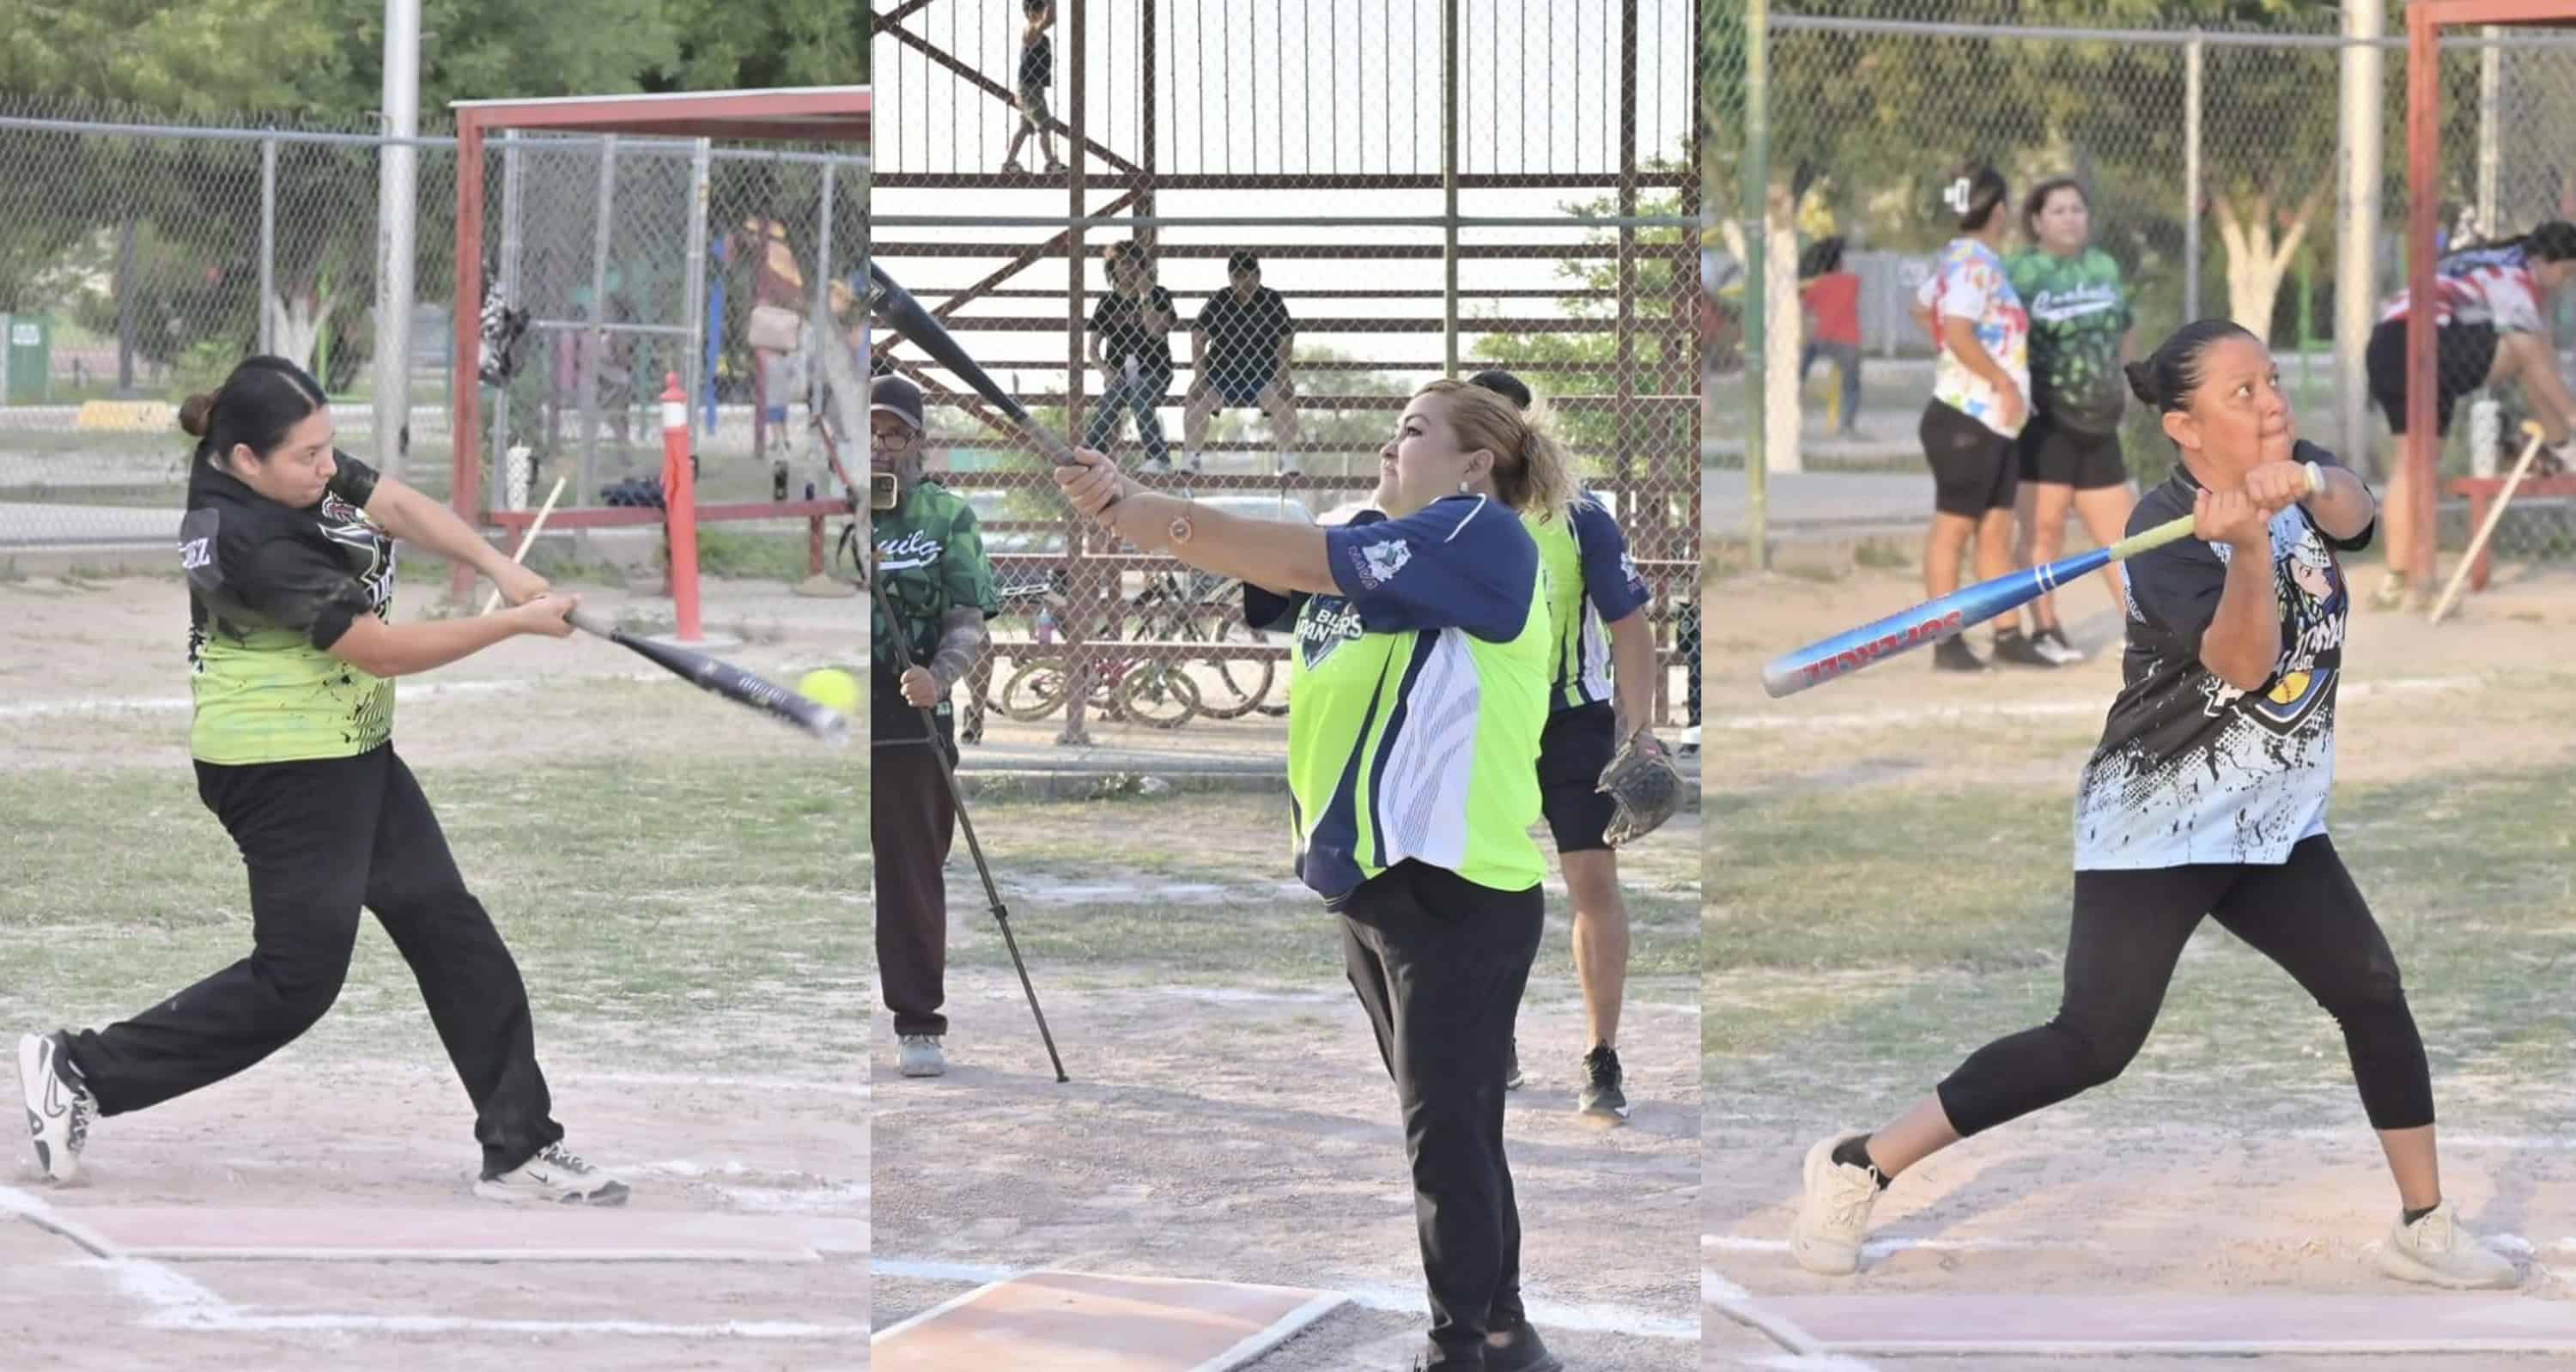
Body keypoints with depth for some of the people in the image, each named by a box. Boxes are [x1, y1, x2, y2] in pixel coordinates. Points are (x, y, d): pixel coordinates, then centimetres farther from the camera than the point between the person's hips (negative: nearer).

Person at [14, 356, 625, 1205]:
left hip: (352, 755, 10)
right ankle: (81, 1070, 9)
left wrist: (502, 569, -15)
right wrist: (518, 623, -17)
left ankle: (520, 1150, 12)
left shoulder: (293, 467, -3)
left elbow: (398, 507, 1)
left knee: (452, 934, 9)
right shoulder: (252, 546, -28)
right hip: (285, 774, -10)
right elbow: (384, 651, -24)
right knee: (295, 981, -3)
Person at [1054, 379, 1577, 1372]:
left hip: (1459, 882, -9)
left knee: (1448, 1127, -6)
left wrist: (1164, 517, -17)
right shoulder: (1368, 548, 17)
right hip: (1371, 882, 9)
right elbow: (1235, 569, 6)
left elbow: (1307, 561, -18)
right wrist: (1125, 509, -10)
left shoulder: (1485, 535, -9)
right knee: (1450, 1126, 15)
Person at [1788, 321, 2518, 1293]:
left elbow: (2354, 516, -19)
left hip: (2275, 826, 7)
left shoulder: (2297, 477, 3)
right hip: (2155, 828, -7)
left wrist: (2303, 482, -41)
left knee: (2374, 995, -2)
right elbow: (2241, 664, -28)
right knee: (2092, 1044, -12)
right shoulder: (2166, 530, -17)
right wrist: (2251, 547, -46)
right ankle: (1858, 1168, -5)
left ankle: (2424, 1228, 9)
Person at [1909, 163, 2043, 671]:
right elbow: (1958, 334, -27)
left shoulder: (1963, 258, 14)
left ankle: (2008, 634, 13)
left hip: (1995, 423, 10)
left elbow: (1922, 307, 29)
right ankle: (1947, 642, -2)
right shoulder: (1975, 262, -16)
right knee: (1954, 526, -5)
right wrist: (2003, 381, -21)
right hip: (1965, 419, -10)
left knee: (1997, 529, 10)